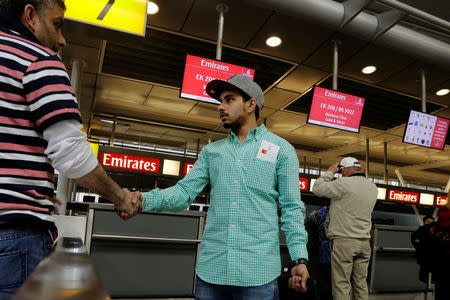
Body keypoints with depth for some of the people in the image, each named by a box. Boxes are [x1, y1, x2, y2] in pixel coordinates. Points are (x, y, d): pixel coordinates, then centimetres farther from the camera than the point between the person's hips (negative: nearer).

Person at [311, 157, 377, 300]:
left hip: (344, 241, -7)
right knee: (361, 284, 13)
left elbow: (317, 188, -9)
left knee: (341, 284, -2)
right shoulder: (373, 187, 10)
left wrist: (330, 172, 3)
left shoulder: (344, 184, -13)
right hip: (364, 242, 7)